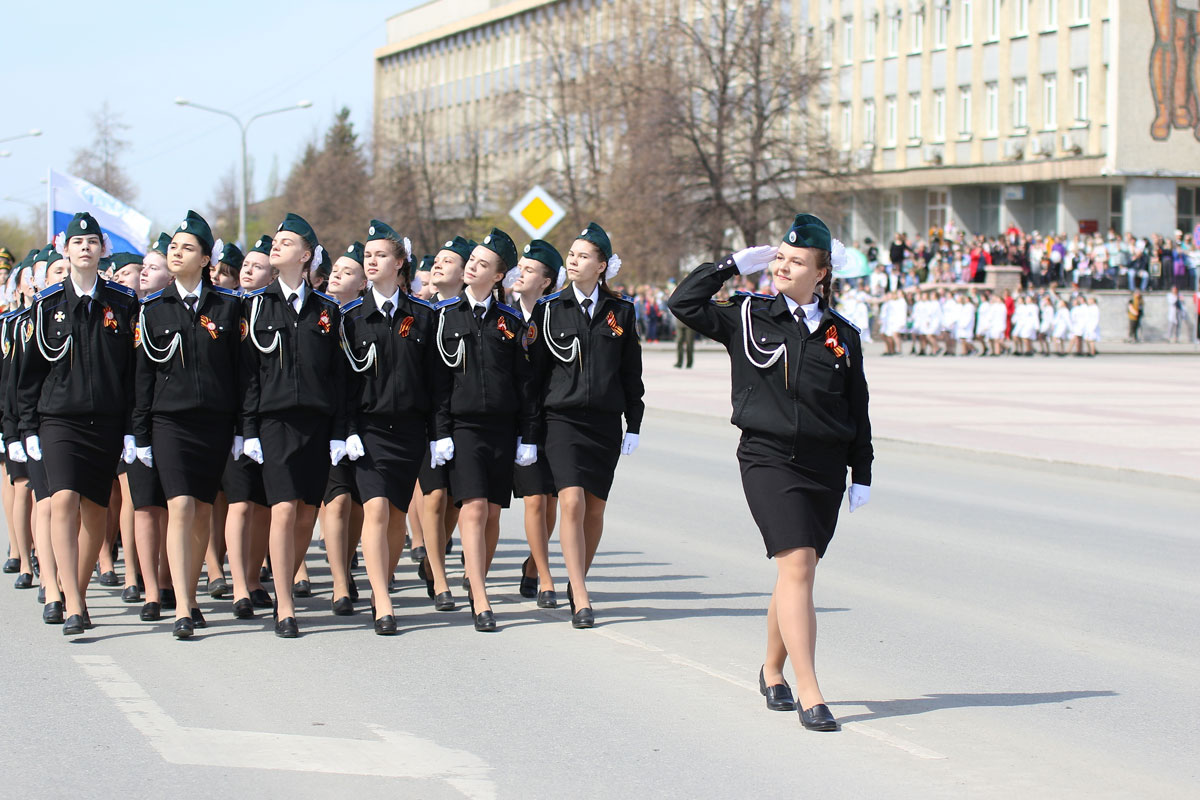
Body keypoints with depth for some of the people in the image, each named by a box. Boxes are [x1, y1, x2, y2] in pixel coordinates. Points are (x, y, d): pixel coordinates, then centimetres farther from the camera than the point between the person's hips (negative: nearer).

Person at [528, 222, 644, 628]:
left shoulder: (621, 312, 6)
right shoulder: (551, 309, 3)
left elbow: (631, 372, 10)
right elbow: (537, 367, 5)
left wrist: (634, 425, 6)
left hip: (606, 422, 2)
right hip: (563, 419, -2)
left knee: (595, 508, 7)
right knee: (572, 502, -15)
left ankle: (576, 582, 27)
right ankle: (580, 600, -15)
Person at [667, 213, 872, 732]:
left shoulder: (841, 335, 7)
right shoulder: (748, 318, 2)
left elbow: (858, 410, 12)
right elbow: (684, 303, -4)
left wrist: (862, 475, 9)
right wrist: (738, 263, -2)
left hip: (826, 467, 3)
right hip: (768, 460, -3)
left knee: (796, 573, 11)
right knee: (797, 566, -16)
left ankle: (772, 671, 34)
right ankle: (810, 696, -17)